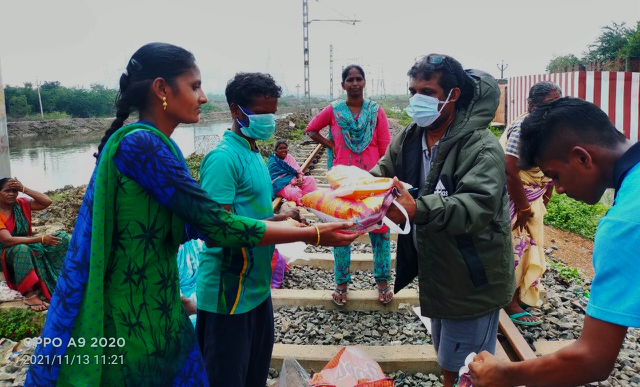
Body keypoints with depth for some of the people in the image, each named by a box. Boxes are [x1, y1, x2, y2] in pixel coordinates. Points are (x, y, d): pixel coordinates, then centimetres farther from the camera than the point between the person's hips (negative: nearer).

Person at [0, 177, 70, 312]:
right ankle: (29, 295, -36)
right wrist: (40, 239, -36)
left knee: (62, 237, -12)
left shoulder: (21, 204, -1)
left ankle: (60, 281, -15)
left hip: (28, 244, 6)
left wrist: (24, 189, -20)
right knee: (22, 249, -41)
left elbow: (47, 201, -11)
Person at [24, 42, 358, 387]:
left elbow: (195, 224, 11)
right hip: (134, 318, -8)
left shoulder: (153, 145, 9)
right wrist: (311, 234, -16)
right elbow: (215, 225, -23)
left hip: (158, 307, 9)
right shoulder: (140, 143, -21)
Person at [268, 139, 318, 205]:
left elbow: (298, 169, 8)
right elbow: (275, 180, -17)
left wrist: (300, 177, -16)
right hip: (283, 185, -7)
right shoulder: (273, 163, -10)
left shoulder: (289, 157, 11)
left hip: (294, 180, 8)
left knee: (311, 180, -13)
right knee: (294, 193, -37)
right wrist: (291, 183, -24)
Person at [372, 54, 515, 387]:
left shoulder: (481, 147, -21)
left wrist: (420, 209, -49)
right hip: (434, 271, 8)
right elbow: (381, 174, 6)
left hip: (471, 281, -7)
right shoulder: (409, 138, 4)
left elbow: (478, 206, -34)